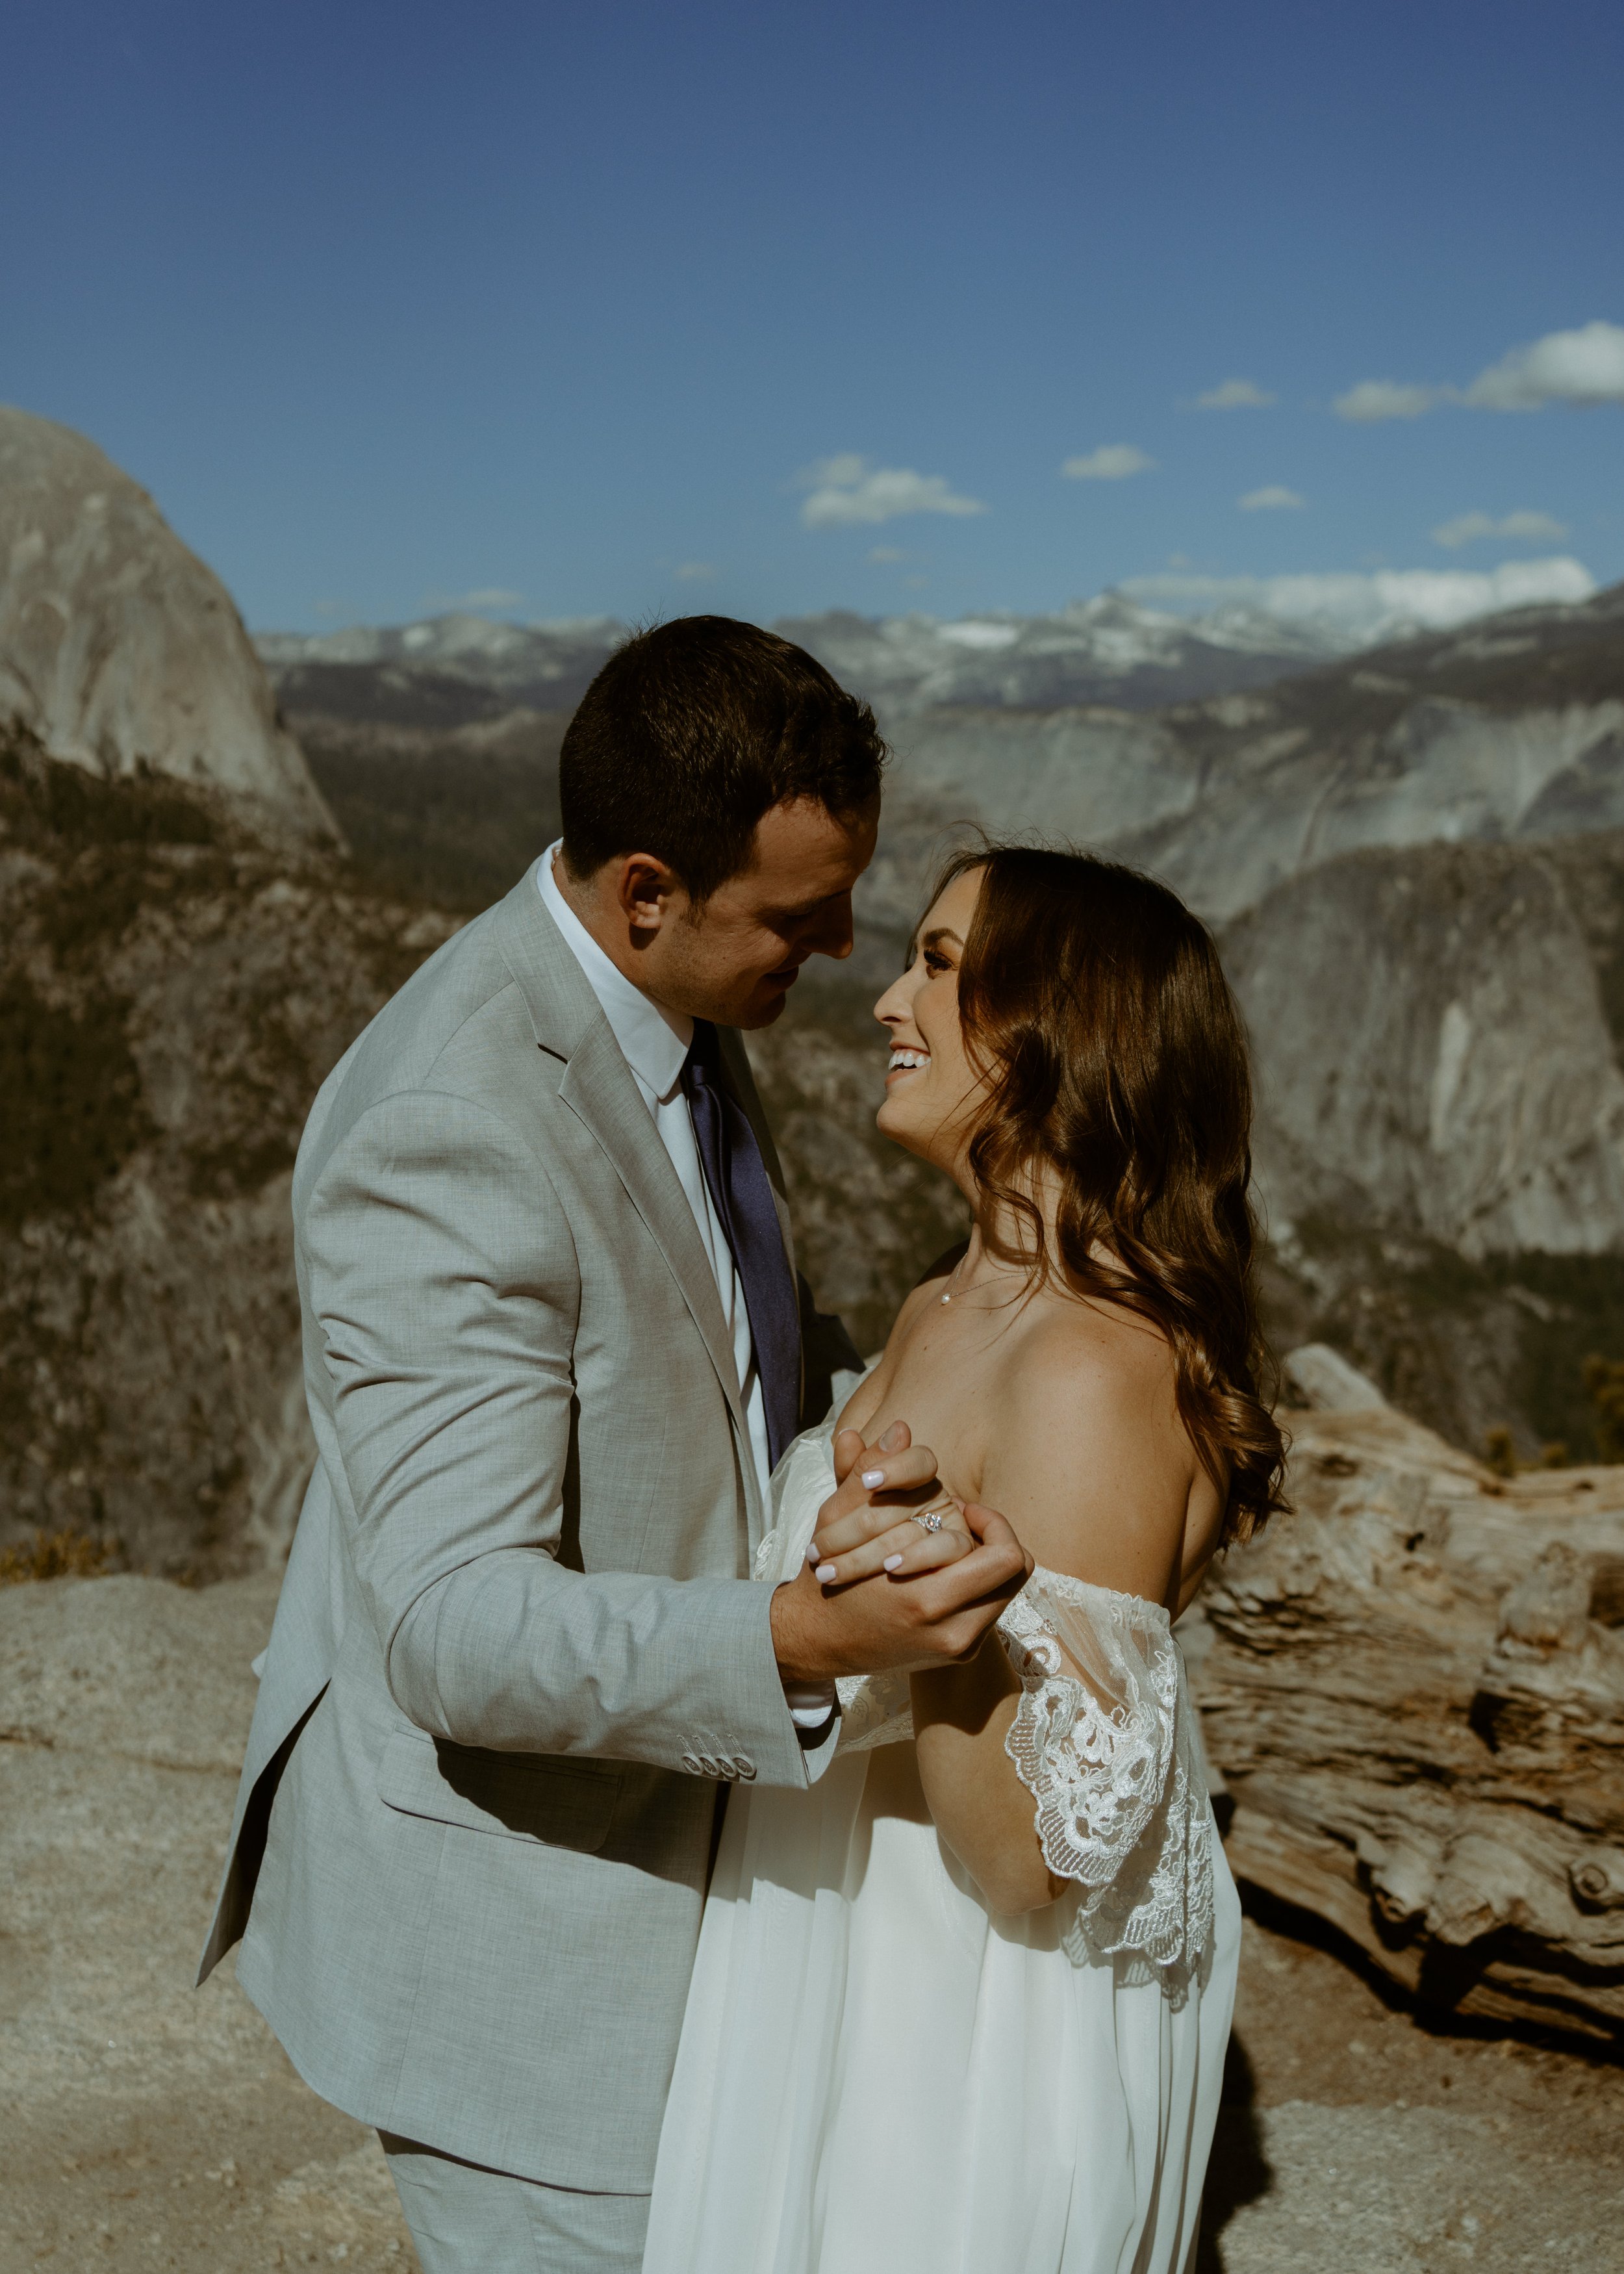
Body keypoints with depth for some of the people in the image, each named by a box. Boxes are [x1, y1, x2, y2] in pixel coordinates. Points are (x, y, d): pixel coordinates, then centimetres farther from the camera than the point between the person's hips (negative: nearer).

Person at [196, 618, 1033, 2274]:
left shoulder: (655, 1010, -1)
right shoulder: (447, 1130, -31)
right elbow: (460, 1630, -33)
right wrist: (809, 1641, -45)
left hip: (638, 1815, 9)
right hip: (503, 1910, -9)